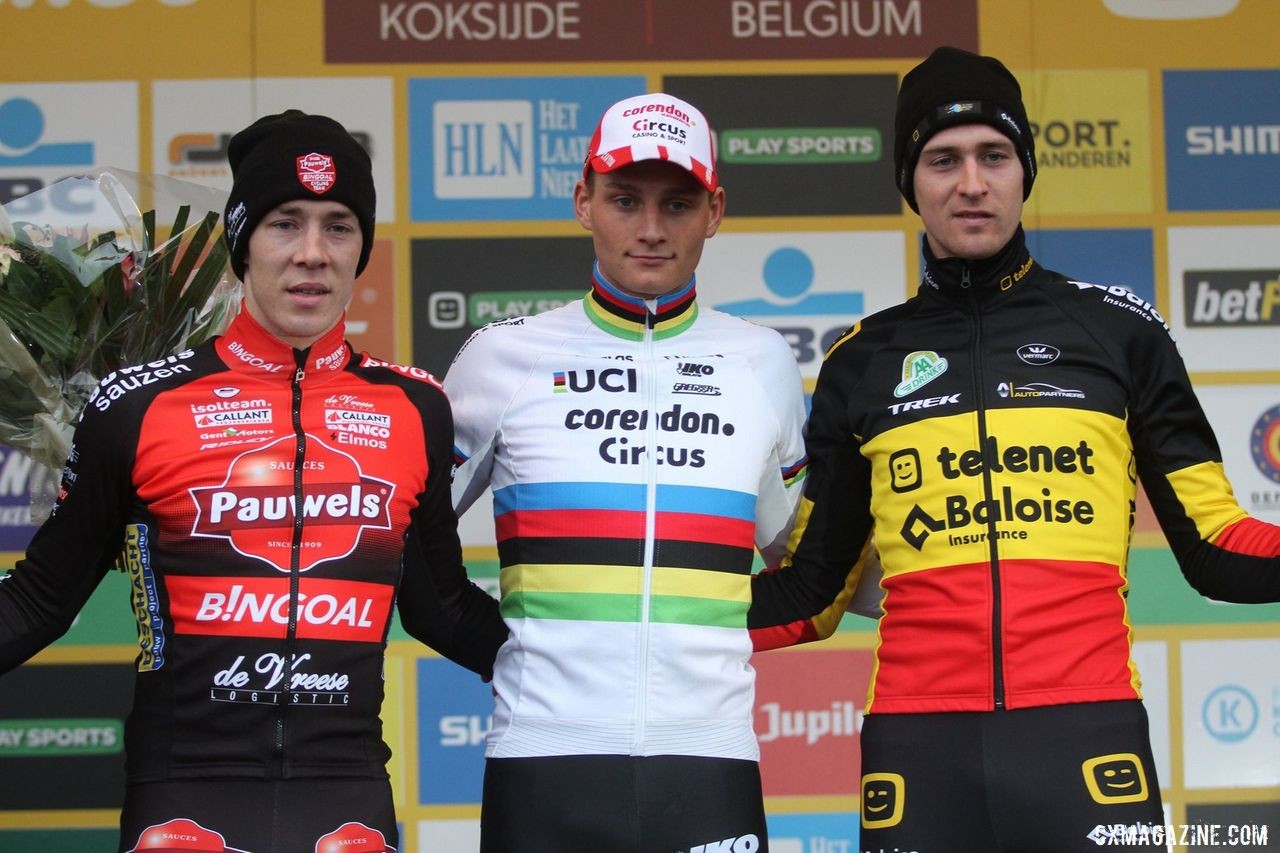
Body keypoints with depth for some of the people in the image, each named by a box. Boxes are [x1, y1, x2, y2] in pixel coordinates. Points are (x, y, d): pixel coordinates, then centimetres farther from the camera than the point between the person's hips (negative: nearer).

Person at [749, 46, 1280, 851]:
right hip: (918, 749, 1)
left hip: (1086, 735, -1)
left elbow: (1215, 549, 8)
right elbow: (812, 590, 17)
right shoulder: (860, 363, 13)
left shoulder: (1119, 328, 10)